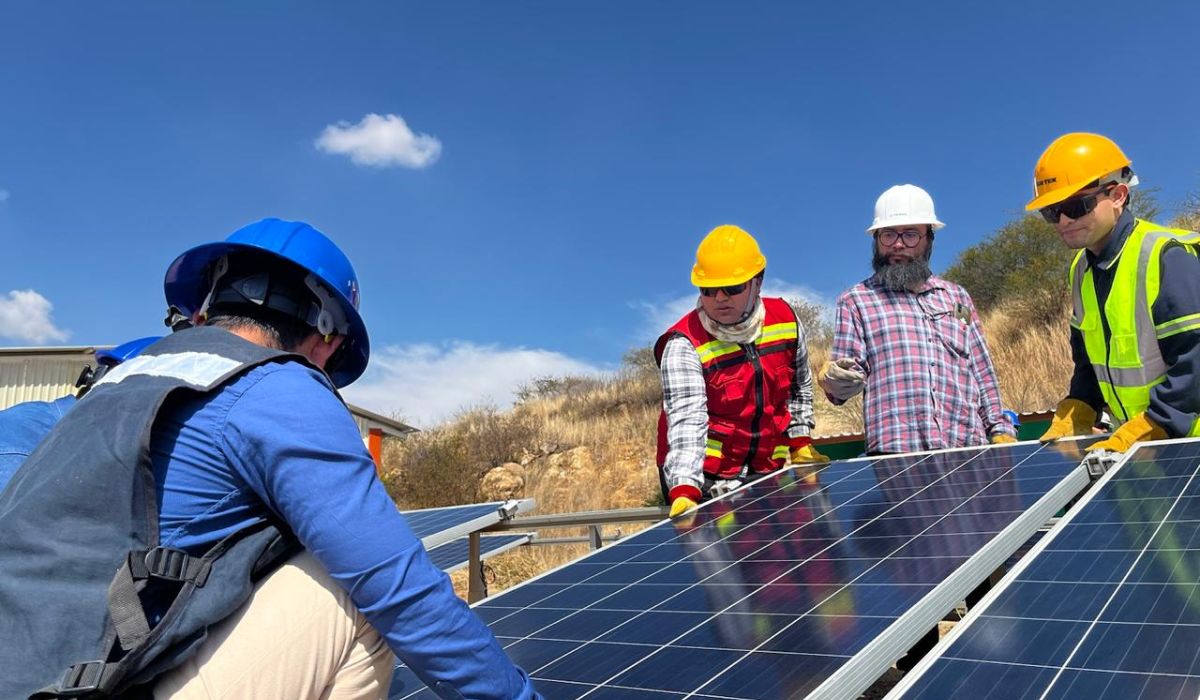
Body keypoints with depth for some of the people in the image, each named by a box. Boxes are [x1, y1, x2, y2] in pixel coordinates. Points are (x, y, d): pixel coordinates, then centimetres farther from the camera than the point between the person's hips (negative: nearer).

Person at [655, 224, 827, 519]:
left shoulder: (786, 320, -3)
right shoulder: (684, 344, -19)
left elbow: (799, 387, 15)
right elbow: (686, 419, -28)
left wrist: (800, 443, 12)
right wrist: (684, 490, -39)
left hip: (770, 470, 5)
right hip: (708, 480, -5)